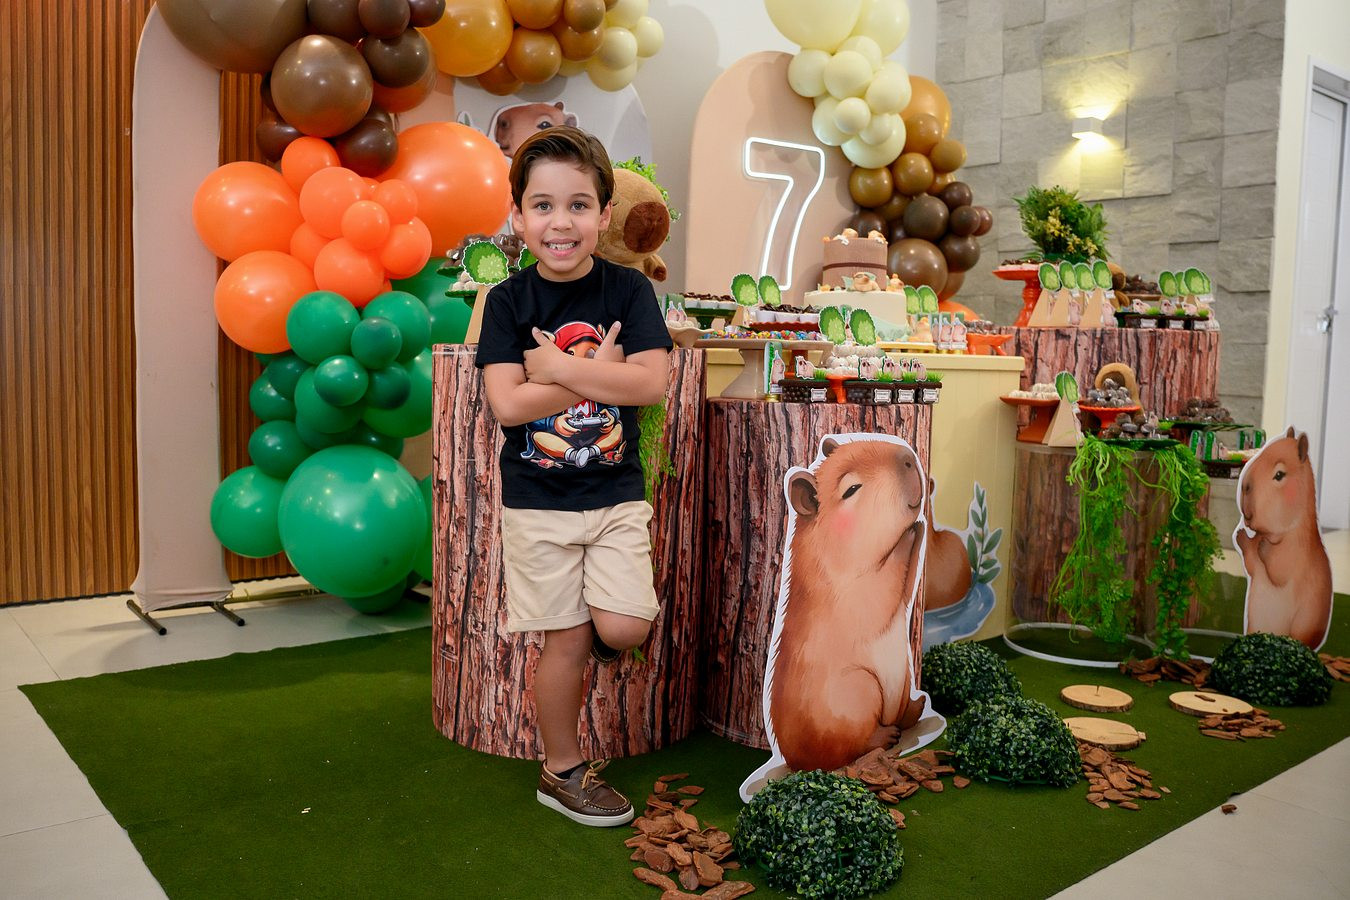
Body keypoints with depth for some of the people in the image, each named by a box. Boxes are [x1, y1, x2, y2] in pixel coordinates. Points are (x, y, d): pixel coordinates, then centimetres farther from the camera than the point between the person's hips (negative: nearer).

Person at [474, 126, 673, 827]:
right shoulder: (509, 301, -4)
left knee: (624, 628, -12)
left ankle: (598, 638, 26)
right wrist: (600, 372, -14)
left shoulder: (627, 290, -2)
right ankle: (562, 770, 26)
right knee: (566, 639, 6)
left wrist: (557, 365, -17)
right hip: (537, 500, -1)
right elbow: (506, 403, -15)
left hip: (616, 493, 1)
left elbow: (652, 382, -15)